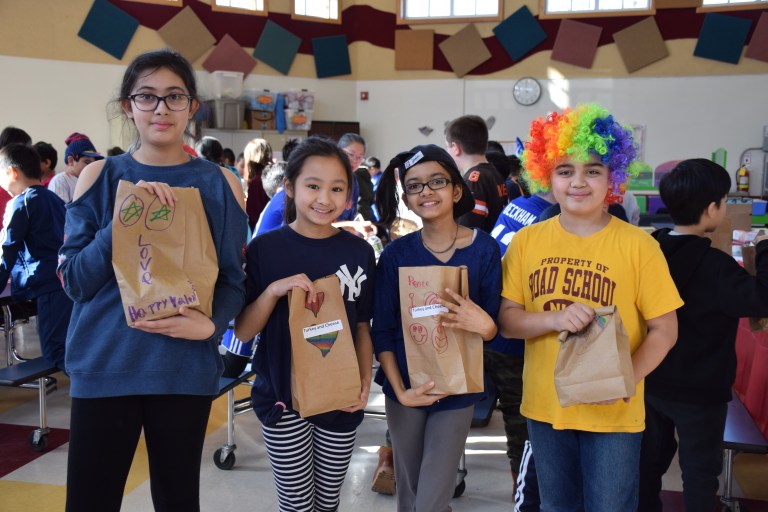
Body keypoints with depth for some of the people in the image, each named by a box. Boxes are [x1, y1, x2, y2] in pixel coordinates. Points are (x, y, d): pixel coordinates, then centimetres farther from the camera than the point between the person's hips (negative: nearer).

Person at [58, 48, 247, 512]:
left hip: (186, 366, 0)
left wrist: (211, 324, -16)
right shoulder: (99, 176, 2)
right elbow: (75, 279, -3)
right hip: (105, 365, 0)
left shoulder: (220, 183, 2)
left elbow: (233, 279, 4)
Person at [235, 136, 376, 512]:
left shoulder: (359, 252, -1)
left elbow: (361, 326, 8)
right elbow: (242, 331, -6)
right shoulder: (265, 248, -7)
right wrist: (273, 290, -22)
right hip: (284, 399, -2)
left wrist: (365, 380, -5)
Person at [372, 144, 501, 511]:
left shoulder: (484, 249, -7)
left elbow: (495, 326, -3)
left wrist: (484, 327, -26)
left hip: (457, 391, -1)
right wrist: (400, 390, -12)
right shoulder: (396, 253, -5)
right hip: (404, 389, 2)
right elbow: (381, 330, -3)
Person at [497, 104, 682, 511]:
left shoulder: (637, 245, -10)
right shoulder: (526, 241, -2)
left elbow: (664, 329, -6)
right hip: (545, 407, 3)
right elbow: (506, 320, -1)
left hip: (614, 413, -3)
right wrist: (555, 318, -20)